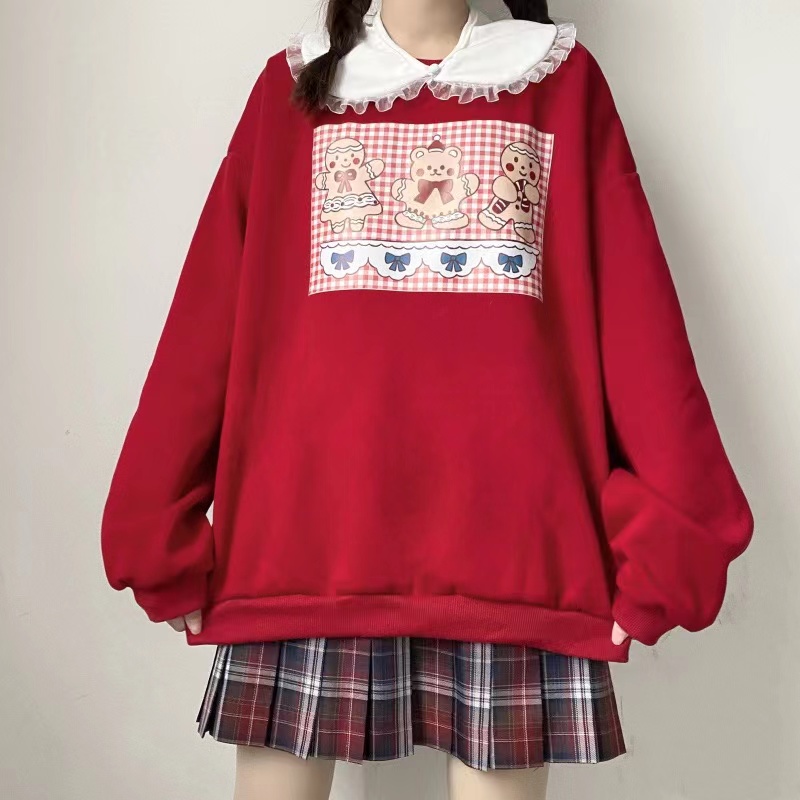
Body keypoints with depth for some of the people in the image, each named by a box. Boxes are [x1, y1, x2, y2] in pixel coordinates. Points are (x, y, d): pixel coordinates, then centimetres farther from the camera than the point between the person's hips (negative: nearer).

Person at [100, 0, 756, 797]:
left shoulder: (563, 83, 12)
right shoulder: (293, 88, 14)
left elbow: (637, 317, 4)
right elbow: (208, 318, 7)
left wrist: (669, 537, -5)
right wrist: (159, 530, 3)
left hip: (510, 534, 0)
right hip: (305, 528, 1)